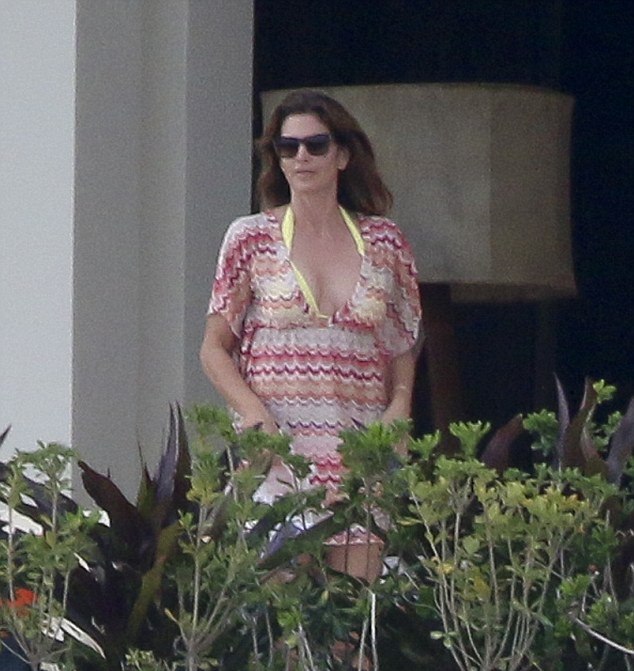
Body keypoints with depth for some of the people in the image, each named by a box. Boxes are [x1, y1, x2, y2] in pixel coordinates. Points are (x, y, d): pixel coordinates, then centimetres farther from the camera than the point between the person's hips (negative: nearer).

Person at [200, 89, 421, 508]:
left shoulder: (383, 242, 11)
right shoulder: (251, 238, 6)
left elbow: (403, 348, 18)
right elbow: (215, 348, 6)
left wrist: (398, 410, -1)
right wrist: (254, 412, -10)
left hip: (359, 454, 1)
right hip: (273, 453, -1)